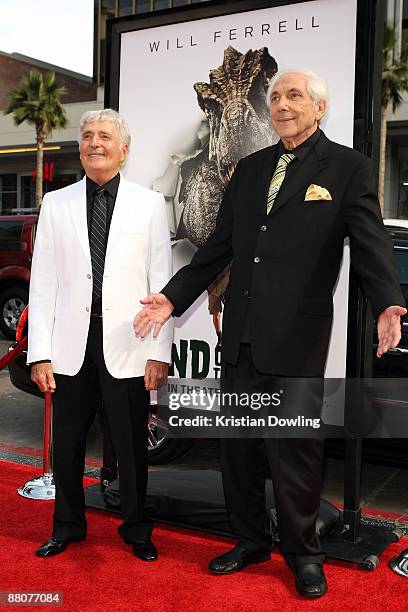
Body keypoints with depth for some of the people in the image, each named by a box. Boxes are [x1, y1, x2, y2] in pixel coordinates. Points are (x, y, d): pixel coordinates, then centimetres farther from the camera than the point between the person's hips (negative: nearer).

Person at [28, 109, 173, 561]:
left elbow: (161, 283, -1)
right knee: (67, 443, 12)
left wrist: (159, 352, -6)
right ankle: (67, 526, 33)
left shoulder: (149, 204, 3)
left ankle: (136, 530, 29)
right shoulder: (56, 204, 7)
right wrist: (40, 354, -2)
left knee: (131, 445, 8)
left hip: (127, 347, -1)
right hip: (71, 347, 2)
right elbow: (42, 283, 4)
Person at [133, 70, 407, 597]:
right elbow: (219, 246, 15)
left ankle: (302, 554, 28)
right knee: (237, 444, 14)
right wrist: (173, 297, 9)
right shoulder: (249, 169, 14)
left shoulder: (347, 168, -1)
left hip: (296, 337, -5)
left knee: (295, 450, 6)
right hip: (240, 334, 5)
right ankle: (250, 541, 34)